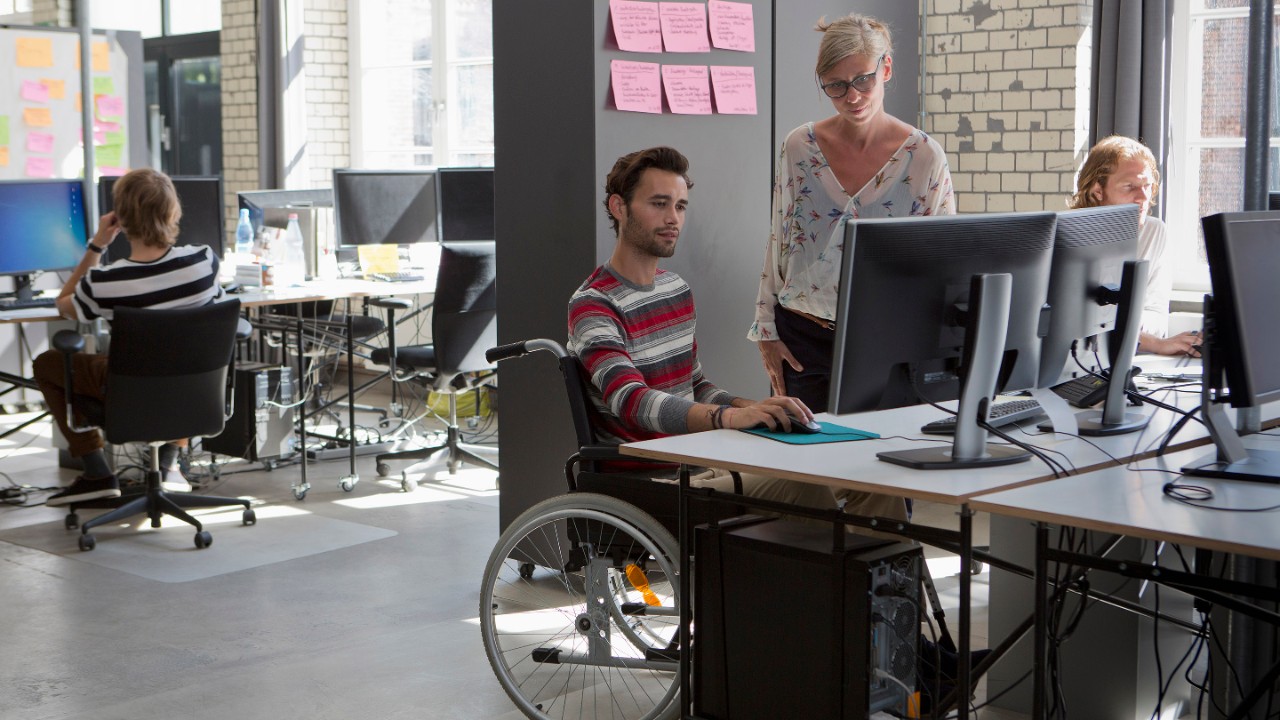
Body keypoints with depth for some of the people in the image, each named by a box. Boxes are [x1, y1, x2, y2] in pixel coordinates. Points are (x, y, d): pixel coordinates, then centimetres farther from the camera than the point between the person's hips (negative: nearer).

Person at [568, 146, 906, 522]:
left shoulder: (677, 289, 18)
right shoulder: (593, 305, -10)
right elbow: (632, 401, -26)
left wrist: (756, 407, 3)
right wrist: (730, 417, -40)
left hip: (703, 463, 8)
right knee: (804, 487, -30)